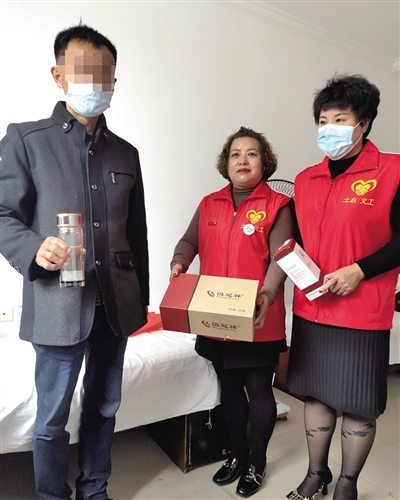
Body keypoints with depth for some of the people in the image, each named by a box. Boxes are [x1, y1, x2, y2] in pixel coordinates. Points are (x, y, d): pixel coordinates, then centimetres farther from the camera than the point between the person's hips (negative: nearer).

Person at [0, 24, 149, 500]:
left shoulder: (125, 152, 12)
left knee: (103, 407, 18)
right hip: (58, 303, -4)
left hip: (116, 304, 4)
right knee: (52, 417, 10)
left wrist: (142, 298, 12)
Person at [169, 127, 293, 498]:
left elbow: (280, 258, -14)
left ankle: (257, 464, 35)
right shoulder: (209, 204, 8)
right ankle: (237, 456, 41)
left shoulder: (277, 206, -5)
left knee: (259, 390, 11)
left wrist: (267, 295, -31)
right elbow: (189, 241, 9)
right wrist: (178, 264, -12)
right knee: (230, 390, 19)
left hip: (258, 321, -4)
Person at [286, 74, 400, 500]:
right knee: (316, 393, 16)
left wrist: (359, 270, -17)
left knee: (358, 404, 10)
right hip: (310, 309, 5)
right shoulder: (305, 179, 9)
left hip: (362, 313, -4)